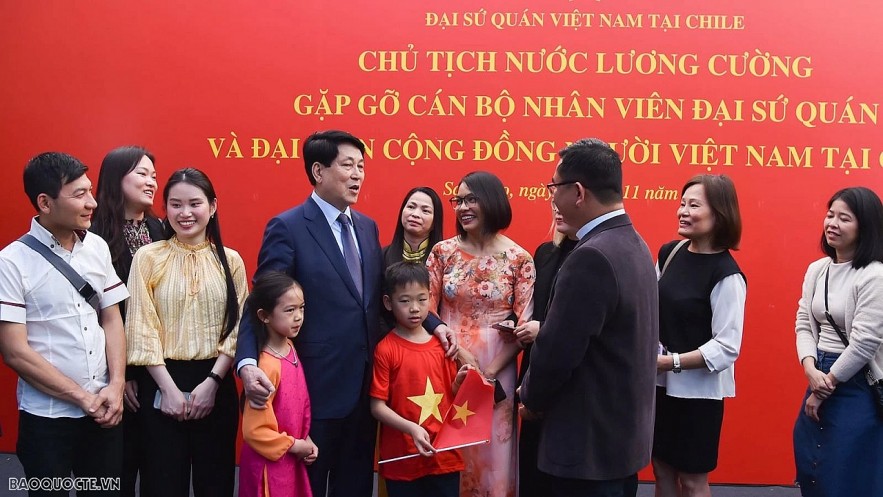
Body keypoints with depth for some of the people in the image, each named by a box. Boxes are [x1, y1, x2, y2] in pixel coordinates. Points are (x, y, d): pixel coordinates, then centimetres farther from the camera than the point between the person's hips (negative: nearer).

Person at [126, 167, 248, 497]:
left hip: (216, 384, 2)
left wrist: (212, 382, -10)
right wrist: (169, 387, -11)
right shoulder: (148, 257, -1)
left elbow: (237, 328, 1)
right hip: (161, 384, -1)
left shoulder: (230, 260, 4)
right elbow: (141, 329, -4)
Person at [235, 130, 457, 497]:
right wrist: (248, 363, -31)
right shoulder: (287, 228, -10)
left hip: (366, 384, 6)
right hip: (317, 387, -6)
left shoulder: (367, 227, 11)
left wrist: (434, 325, 3)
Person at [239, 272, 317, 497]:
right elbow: (255, 430, -23)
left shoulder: (290, 349, 1)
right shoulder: (267, 366, -24)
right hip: (270, 464, -8)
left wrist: (305, 440, 3)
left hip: (292, 461, 8)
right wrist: (294, 446, -13)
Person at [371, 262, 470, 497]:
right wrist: (411, 428, -21)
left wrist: (459, 383, -6)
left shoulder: (443, 345, 6)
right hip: (402, 459, -4)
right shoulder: (386, 349, -7)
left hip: (444, 456, 4)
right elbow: (377, 406, -9)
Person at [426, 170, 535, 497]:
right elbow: (426, 309, 0)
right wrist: (459, 351, -12)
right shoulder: (442, 252, 0)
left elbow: (524, 325, -4)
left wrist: (490, 371, -11)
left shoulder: (518, 259, -4)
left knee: (491, 452, 8)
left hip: (496, 371, -1)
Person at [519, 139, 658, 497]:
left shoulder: (591, 257, -24)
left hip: (590, 443, -9)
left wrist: (532, 400, -4)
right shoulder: (634, 245, 6)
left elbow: (556, 351, -22)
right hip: (624, 431, 9)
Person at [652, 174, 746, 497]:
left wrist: (669, 361, -23)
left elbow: (727, 347, -20)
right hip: (659, 383, 6)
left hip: (698, 390, -6)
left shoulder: (726, 274, -17)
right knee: (662, 469, 16)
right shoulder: (669, 253, 1)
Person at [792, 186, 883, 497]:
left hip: (857, 389, -7)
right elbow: (804, 324, 7)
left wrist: (826, 388, -10)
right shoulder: (816, 269, 6)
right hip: (819, 379, 7)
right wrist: (811, 370, -11)